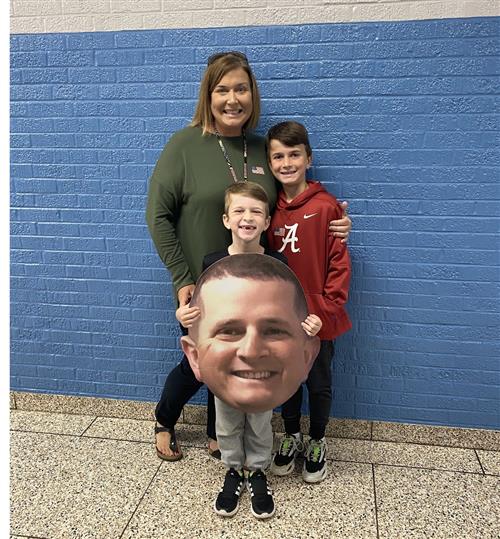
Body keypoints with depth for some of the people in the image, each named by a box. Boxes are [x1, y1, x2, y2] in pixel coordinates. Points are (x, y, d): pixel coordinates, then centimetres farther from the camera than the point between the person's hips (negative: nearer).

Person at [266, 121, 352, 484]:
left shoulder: (325, 205, -13)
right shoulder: (269, 208, 0)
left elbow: (339, 262, -11)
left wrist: (328, 308, -14)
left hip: (318, 318, -3)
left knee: (319, 384, 15)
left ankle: (317, 443, 38)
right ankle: (292, 436, 42)